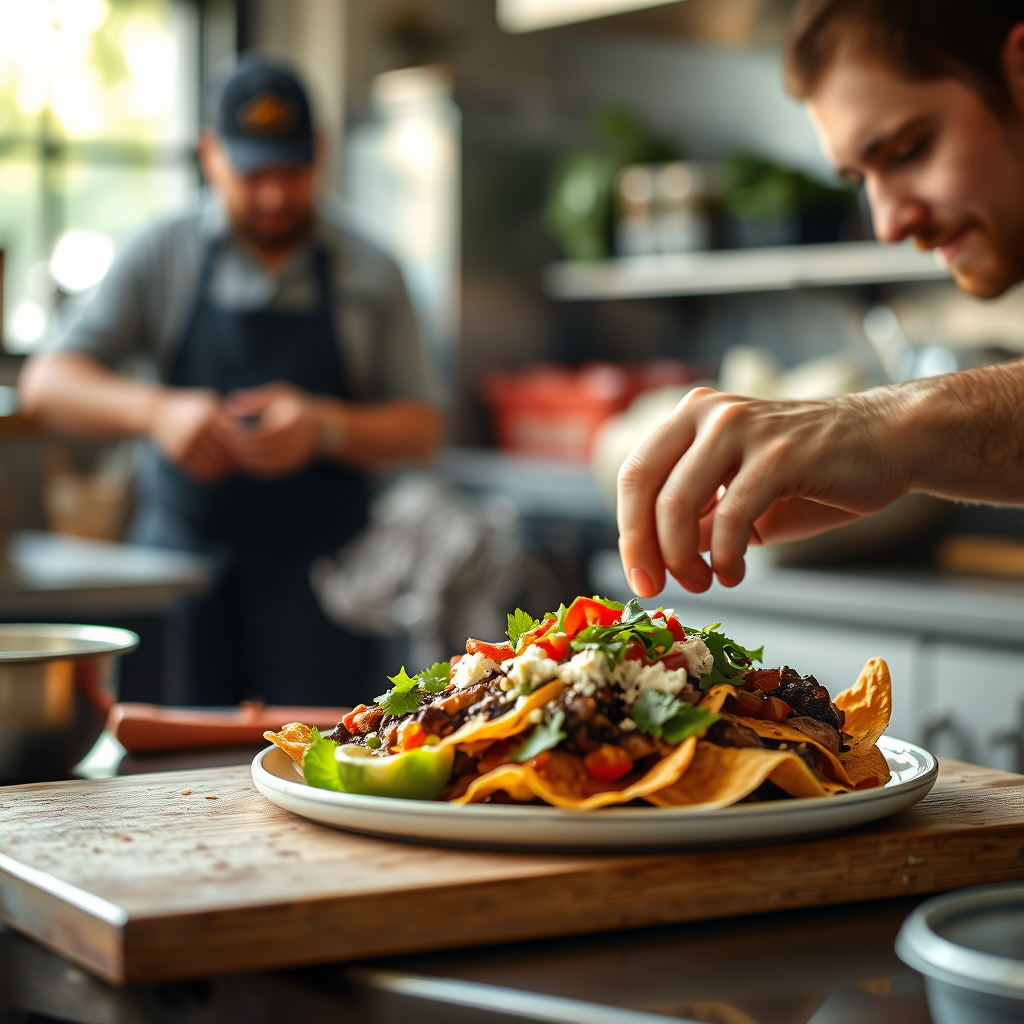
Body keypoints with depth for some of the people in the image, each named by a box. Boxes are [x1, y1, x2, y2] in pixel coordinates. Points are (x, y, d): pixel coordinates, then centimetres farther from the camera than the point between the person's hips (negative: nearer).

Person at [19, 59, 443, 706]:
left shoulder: (370, 276, 6)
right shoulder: (162, 259, 5)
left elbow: (421, 429, 5)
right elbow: (47, 384, -1)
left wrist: (325, 428, -15)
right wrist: (154, 410, -20)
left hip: (314, 578, 0)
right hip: (182, 551, 0)